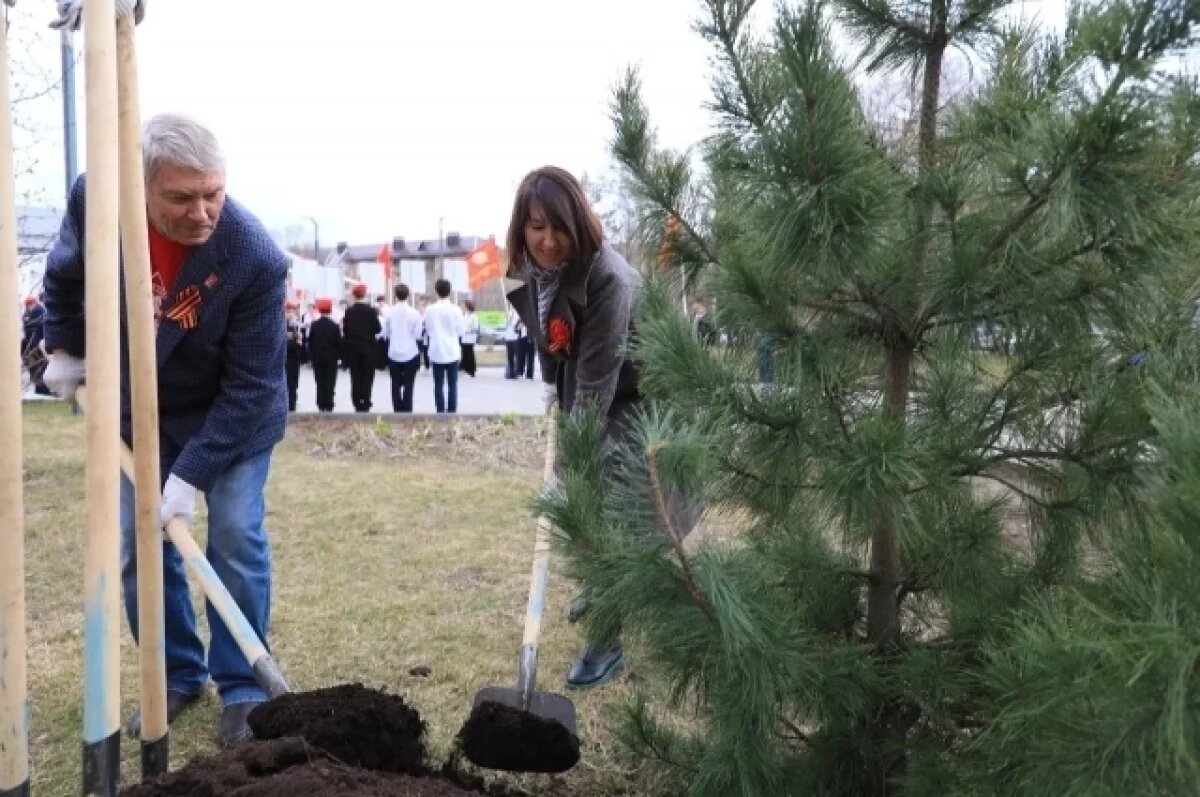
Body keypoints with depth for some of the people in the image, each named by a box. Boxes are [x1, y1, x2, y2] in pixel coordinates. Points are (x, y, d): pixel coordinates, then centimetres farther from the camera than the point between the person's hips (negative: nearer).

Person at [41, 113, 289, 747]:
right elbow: (65, 274, 3)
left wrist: (192, 470, -28)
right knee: (136, 545, 5)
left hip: (233, 415, -4)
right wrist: (64, 349, 6)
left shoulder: (256, 259, -33)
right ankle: (176, 677, 21)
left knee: (235, 541, -6)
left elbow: (250, 385, -27)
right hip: (141, 407, 4)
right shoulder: (95, 201, -22)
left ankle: (243, 689, 9)